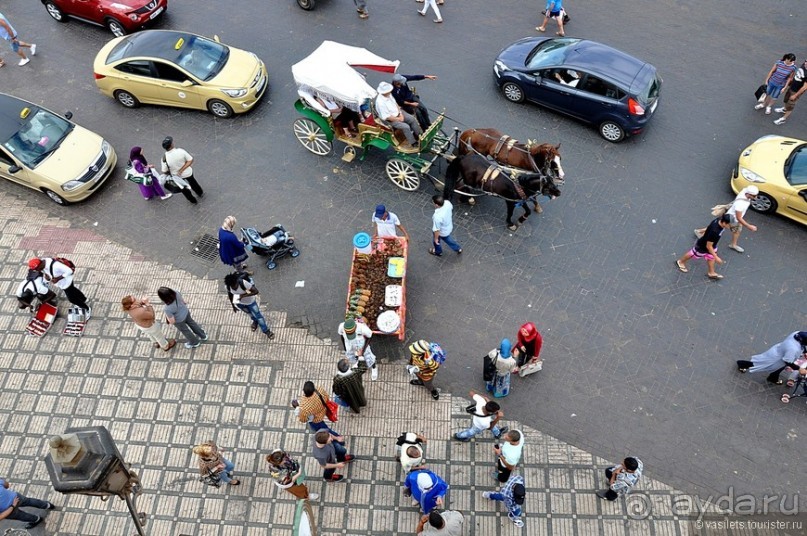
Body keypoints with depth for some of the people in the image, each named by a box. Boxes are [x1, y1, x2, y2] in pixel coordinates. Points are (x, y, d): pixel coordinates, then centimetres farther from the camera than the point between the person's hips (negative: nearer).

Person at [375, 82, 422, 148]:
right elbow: (386, 117, -27)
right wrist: (398, 119, -17)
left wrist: (400, 113, -5)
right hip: (390, 119, -8)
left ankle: (420, 136, 17)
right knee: (406, 126, -21)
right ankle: (413, 143, -4)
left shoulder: (388, 94, -9)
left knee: (412, 119, 2)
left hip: (397, 113, 8)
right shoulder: (380, 102, -32)